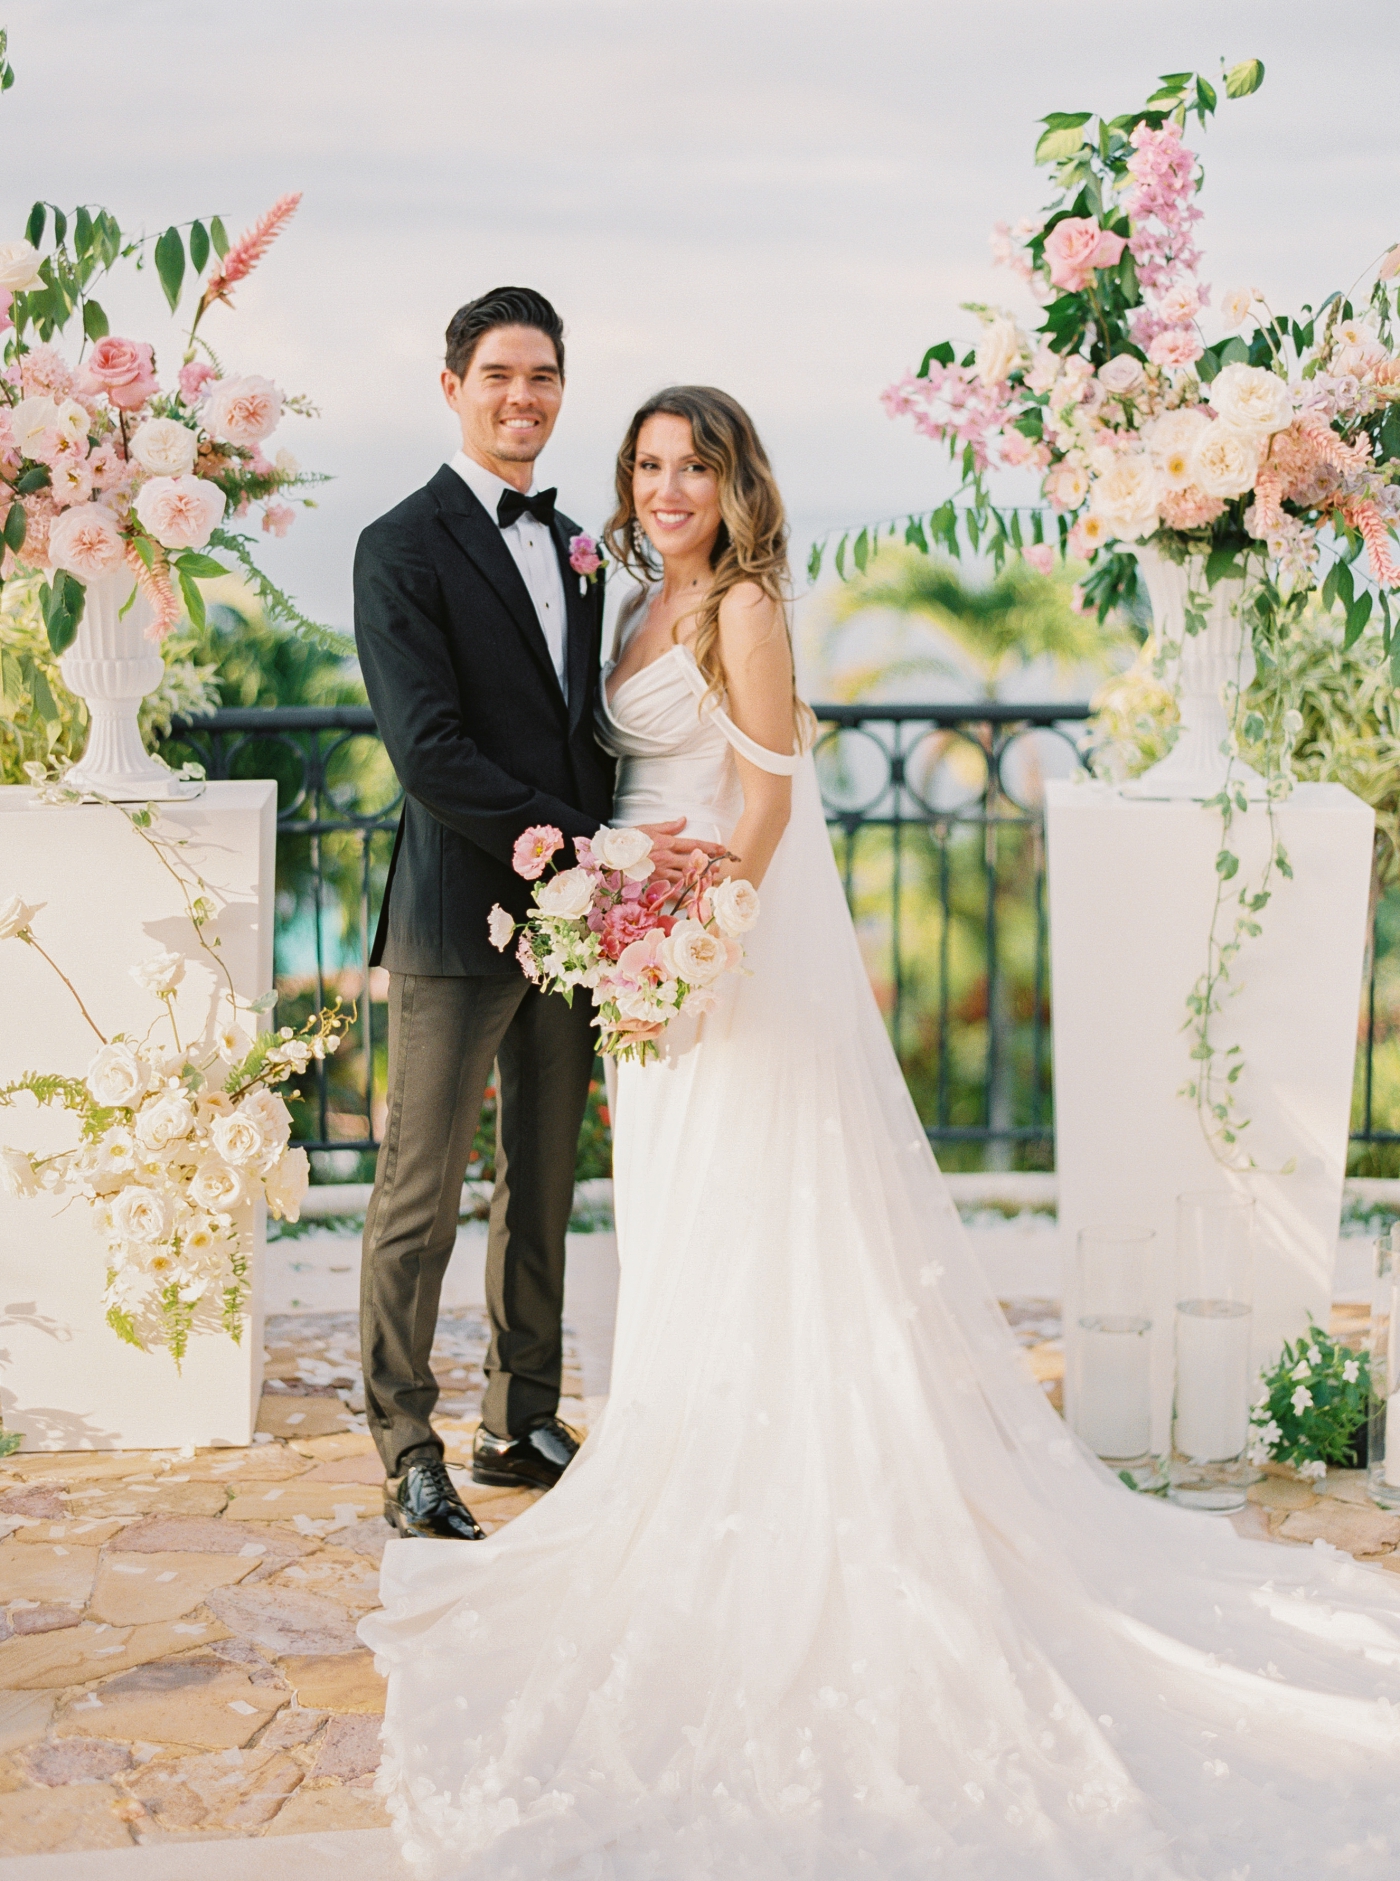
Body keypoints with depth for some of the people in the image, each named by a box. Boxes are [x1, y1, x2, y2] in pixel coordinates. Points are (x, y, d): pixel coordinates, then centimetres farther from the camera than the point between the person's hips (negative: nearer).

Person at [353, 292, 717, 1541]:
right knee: (422, 1199, -1)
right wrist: (587, 849, -18)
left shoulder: (573, 547, 16)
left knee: (543, 1188, 13)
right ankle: (408, 1454, 8)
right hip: (460, 922, -7)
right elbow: (429, 751, -16)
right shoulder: (405, 548, -7)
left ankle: (525, 1424, 24)